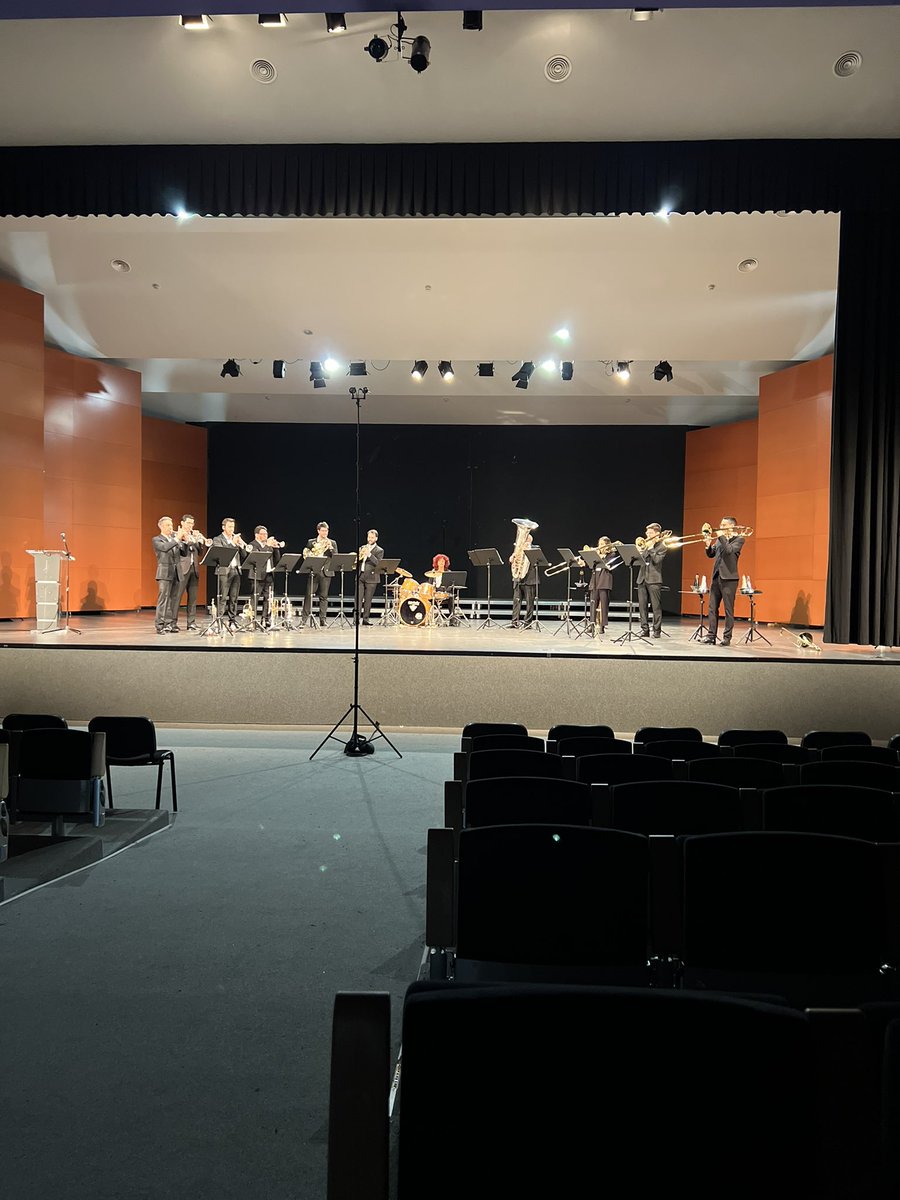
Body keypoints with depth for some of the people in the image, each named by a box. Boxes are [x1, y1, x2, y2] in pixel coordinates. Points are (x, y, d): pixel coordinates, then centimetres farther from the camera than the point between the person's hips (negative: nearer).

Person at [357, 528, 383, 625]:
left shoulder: (379, 550, 4)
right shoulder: (362, 548, 17)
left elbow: (378, 563, -10)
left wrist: (369, 554, -19)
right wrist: (359, 556, -6)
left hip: (371, 578, -3)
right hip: (360, 576, 3)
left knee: (368, 600, -1)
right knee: (358, 598, -6)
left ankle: (365, 619, 5)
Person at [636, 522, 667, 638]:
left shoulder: (661, 546, 0)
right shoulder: (646, 544, 18)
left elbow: (657, 560, -14)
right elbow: (641, 558, 10)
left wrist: (651, 548, -9)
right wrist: (646, 548, -2)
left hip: (654, 579, -6)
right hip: (642, 579, 6)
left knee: (656, 606, -3)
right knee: (642, 605, 4)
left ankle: (657, 630, 2)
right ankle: (645, 629, 9)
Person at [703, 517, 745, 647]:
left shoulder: (738, 539, -4)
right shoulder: (719, 539, 15)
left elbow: (729, 550, -21)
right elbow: (710, 554, 15)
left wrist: (721, 536, -15)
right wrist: (708, 545, -3)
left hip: (729, 578, -7)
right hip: (716, 577, 7)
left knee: (729, 609, -1)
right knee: (713, 608, 5)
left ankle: (727, 637, 4)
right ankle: (711, 636, 9)